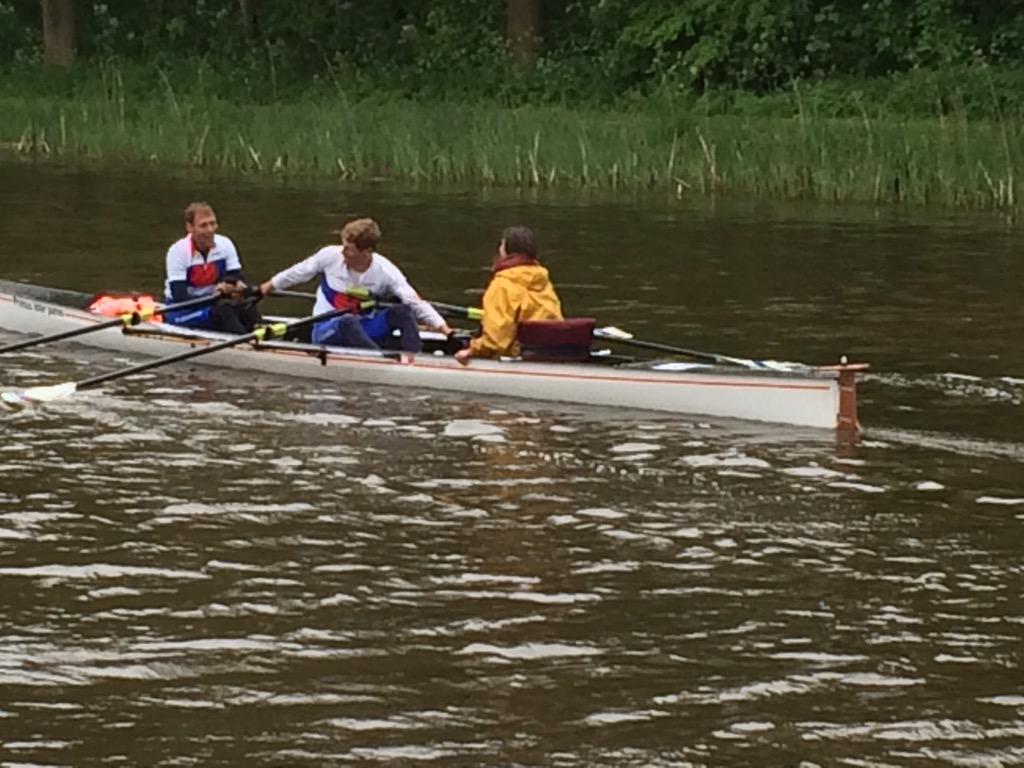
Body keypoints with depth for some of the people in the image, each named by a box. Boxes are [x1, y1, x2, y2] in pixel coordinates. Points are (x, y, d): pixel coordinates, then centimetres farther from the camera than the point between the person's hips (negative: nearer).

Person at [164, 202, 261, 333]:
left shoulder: (224, 244, -2)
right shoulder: (178, 251, -16)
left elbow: (238, 279, -3)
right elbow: (180, 297, -23)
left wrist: (239, 287, -28)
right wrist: (215, 294, -36)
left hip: (211, 304, 5)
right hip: (181, 311, -5)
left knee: (247, 307, -25)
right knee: (222, 310, -33)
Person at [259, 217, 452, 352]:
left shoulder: (386, 272, -12)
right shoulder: (330, 256, -9)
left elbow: (416, 304, -20)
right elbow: (295, 274, 8)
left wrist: (447, 331, -32)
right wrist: (261, 291, 19)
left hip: (363, 329, 1)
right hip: (326, 332, -1)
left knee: (401, 311, -26)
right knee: (349, 322, -38)